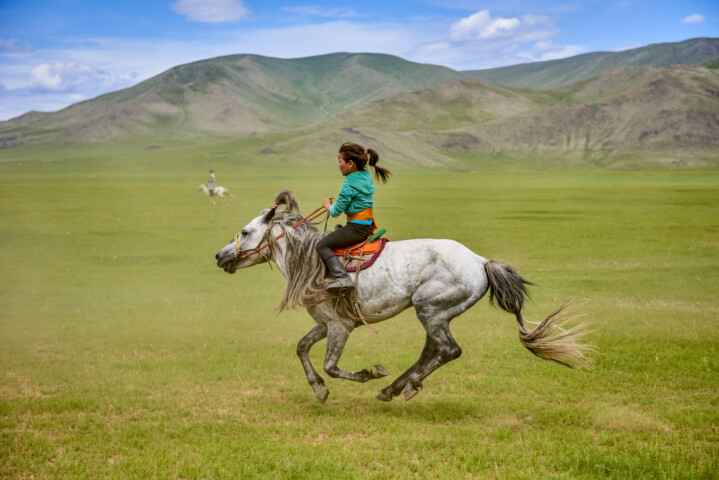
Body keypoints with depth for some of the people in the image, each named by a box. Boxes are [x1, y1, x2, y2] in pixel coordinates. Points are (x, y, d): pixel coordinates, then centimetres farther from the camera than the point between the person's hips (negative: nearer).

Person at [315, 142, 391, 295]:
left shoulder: (349, 185, -19)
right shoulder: (367, 177, 8)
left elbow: (336, 211, -13)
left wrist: (328, 205, 8)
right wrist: (334, 205, 16)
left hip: (356, 228, -10)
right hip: (368, 226, 10)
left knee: (321, 245, -5)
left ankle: (342, 277, -20)